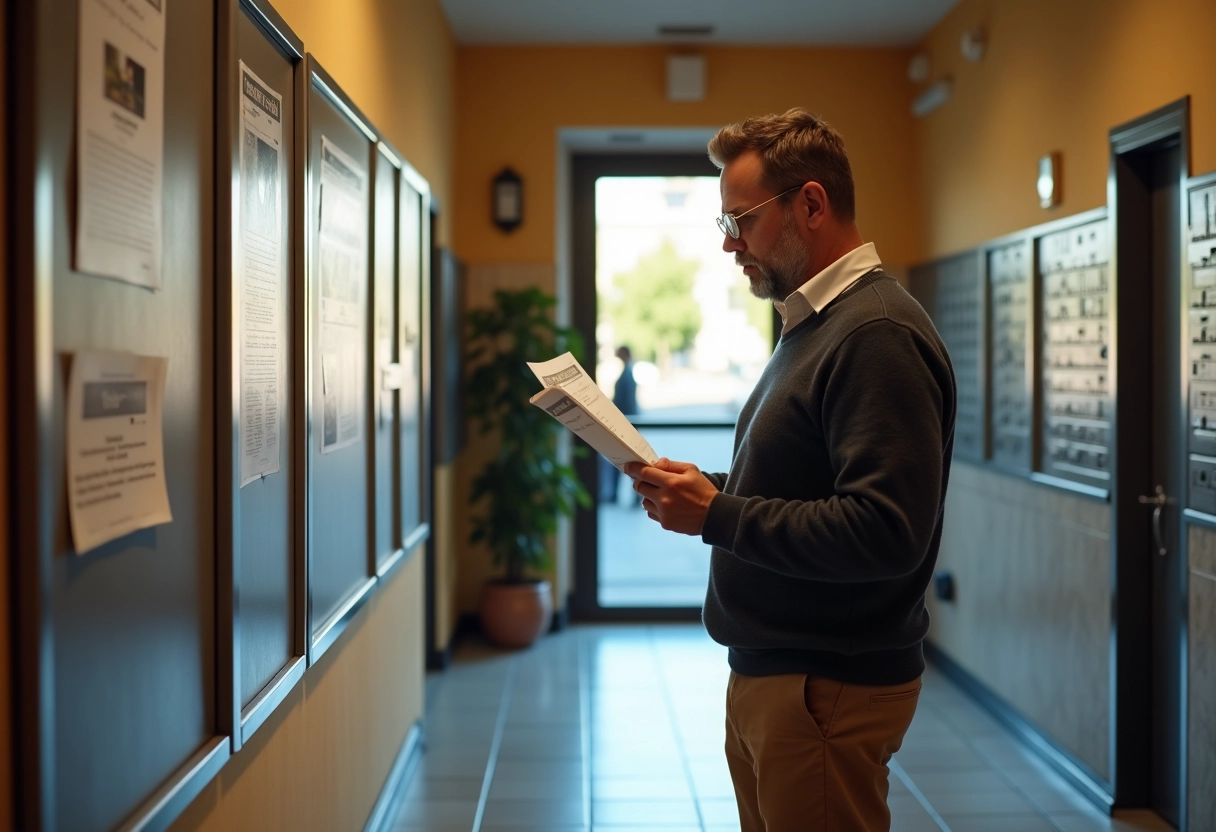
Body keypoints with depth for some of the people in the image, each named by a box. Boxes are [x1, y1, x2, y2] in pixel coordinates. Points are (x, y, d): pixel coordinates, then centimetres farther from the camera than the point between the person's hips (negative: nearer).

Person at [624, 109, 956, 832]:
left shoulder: (877, 334, -20)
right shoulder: (814, 324, 14)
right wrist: (709, 490, 3)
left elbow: (884, 533, -28)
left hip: (830, 688, -10)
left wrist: (717, 515, -21)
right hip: (770, 670, 10)